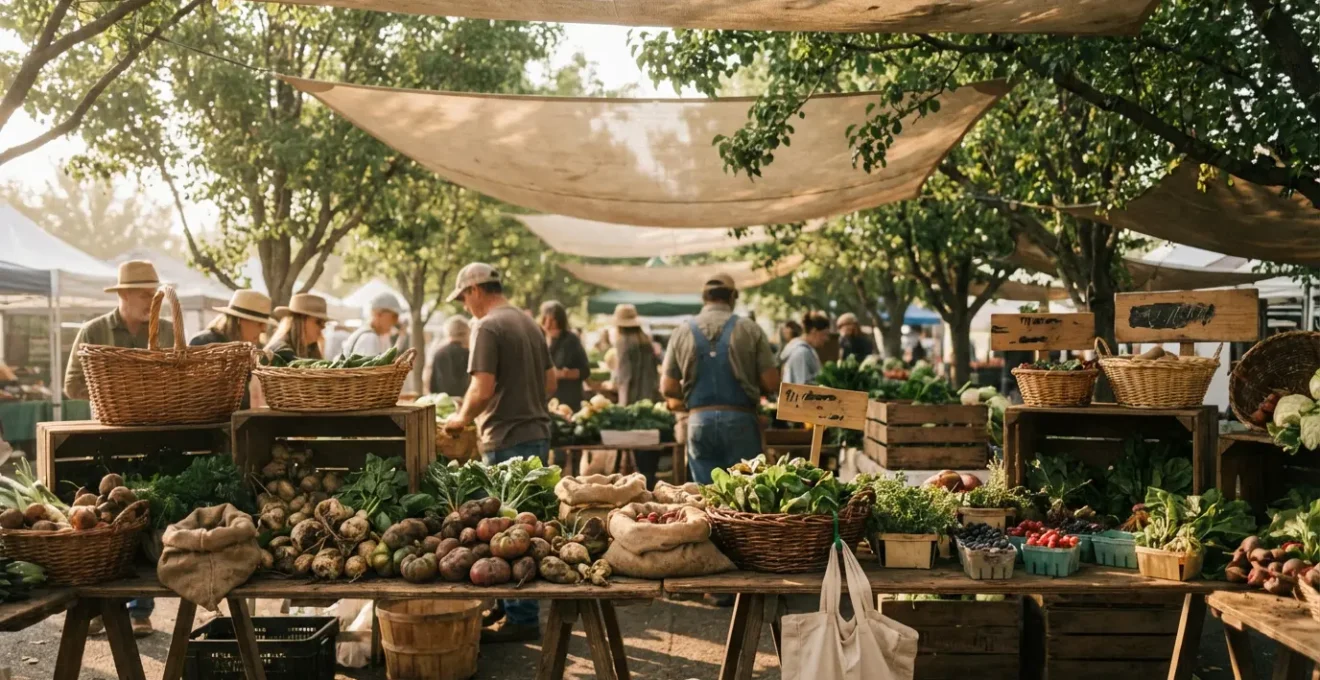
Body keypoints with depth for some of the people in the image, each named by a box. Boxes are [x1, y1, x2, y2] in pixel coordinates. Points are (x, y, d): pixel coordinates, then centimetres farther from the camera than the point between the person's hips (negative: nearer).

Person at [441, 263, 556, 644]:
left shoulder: (487, 327, -12)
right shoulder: (529, 323, 14)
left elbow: (483, 389, -18)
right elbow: (551, 381, 18)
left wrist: (462, 418, -2)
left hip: (508, 440, -9)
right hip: (537, 433, 9)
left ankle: (522, 619, 4)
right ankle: (508, 605, 25)